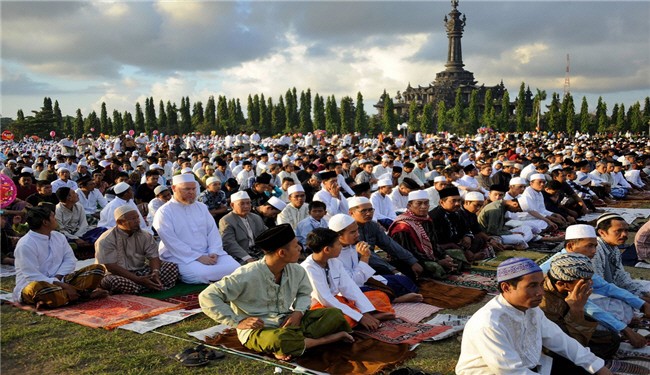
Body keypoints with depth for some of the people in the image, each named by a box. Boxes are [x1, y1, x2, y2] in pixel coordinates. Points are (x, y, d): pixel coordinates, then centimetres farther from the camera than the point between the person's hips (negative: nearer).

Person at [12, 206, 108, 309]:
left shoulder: (59, 236, 9)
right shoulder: (25, 245, -15)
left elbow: (70, 259, 6)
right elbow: (32, 276, -21)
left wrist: (58, 277, -14)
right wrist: (62, 285, -27)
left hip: (59, 280, 7)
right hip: (32, 284, -7)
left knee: (98, 269, -7)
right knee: (38, 288, -45)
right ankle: (84, 294, -29)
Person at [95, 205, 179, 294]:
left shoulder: (145, 236, 5)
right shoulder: (106, 240, -12)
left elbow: (154, 257, -1)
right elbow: (110, 267, -19)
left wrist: (155, 272, -26)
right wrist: (137, 279, -27)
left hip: (140, 272, 5)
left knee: (172, 267, -13)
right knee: (112, 280, -42)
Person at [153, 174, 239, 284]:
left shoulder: (201, 207, 16)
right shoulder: (164, 212, -3)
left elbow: (213, 231, 11)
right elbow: (172, 243, -13)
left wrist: (214, 252, -8)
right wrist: (199, 257, -19)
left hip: (208, 254, 6)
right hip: (182, 258, -5)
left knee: (235, 267, -18)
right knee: (201, 273, -36)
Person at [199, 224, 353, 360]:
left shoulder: (297, 271, -2)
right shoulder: (247, 275, -21)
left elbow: (304, 294, 16)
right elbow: (207, 297, -19)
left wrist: (298, 312, -7)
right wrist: (238, 322, -20)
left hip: (288, 322, 6)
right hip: (258, 331, -5)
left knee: (334, 314, -8)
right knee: (282, 341, -39)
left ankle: (295, 343, -17)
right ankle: (331, 338, -16)